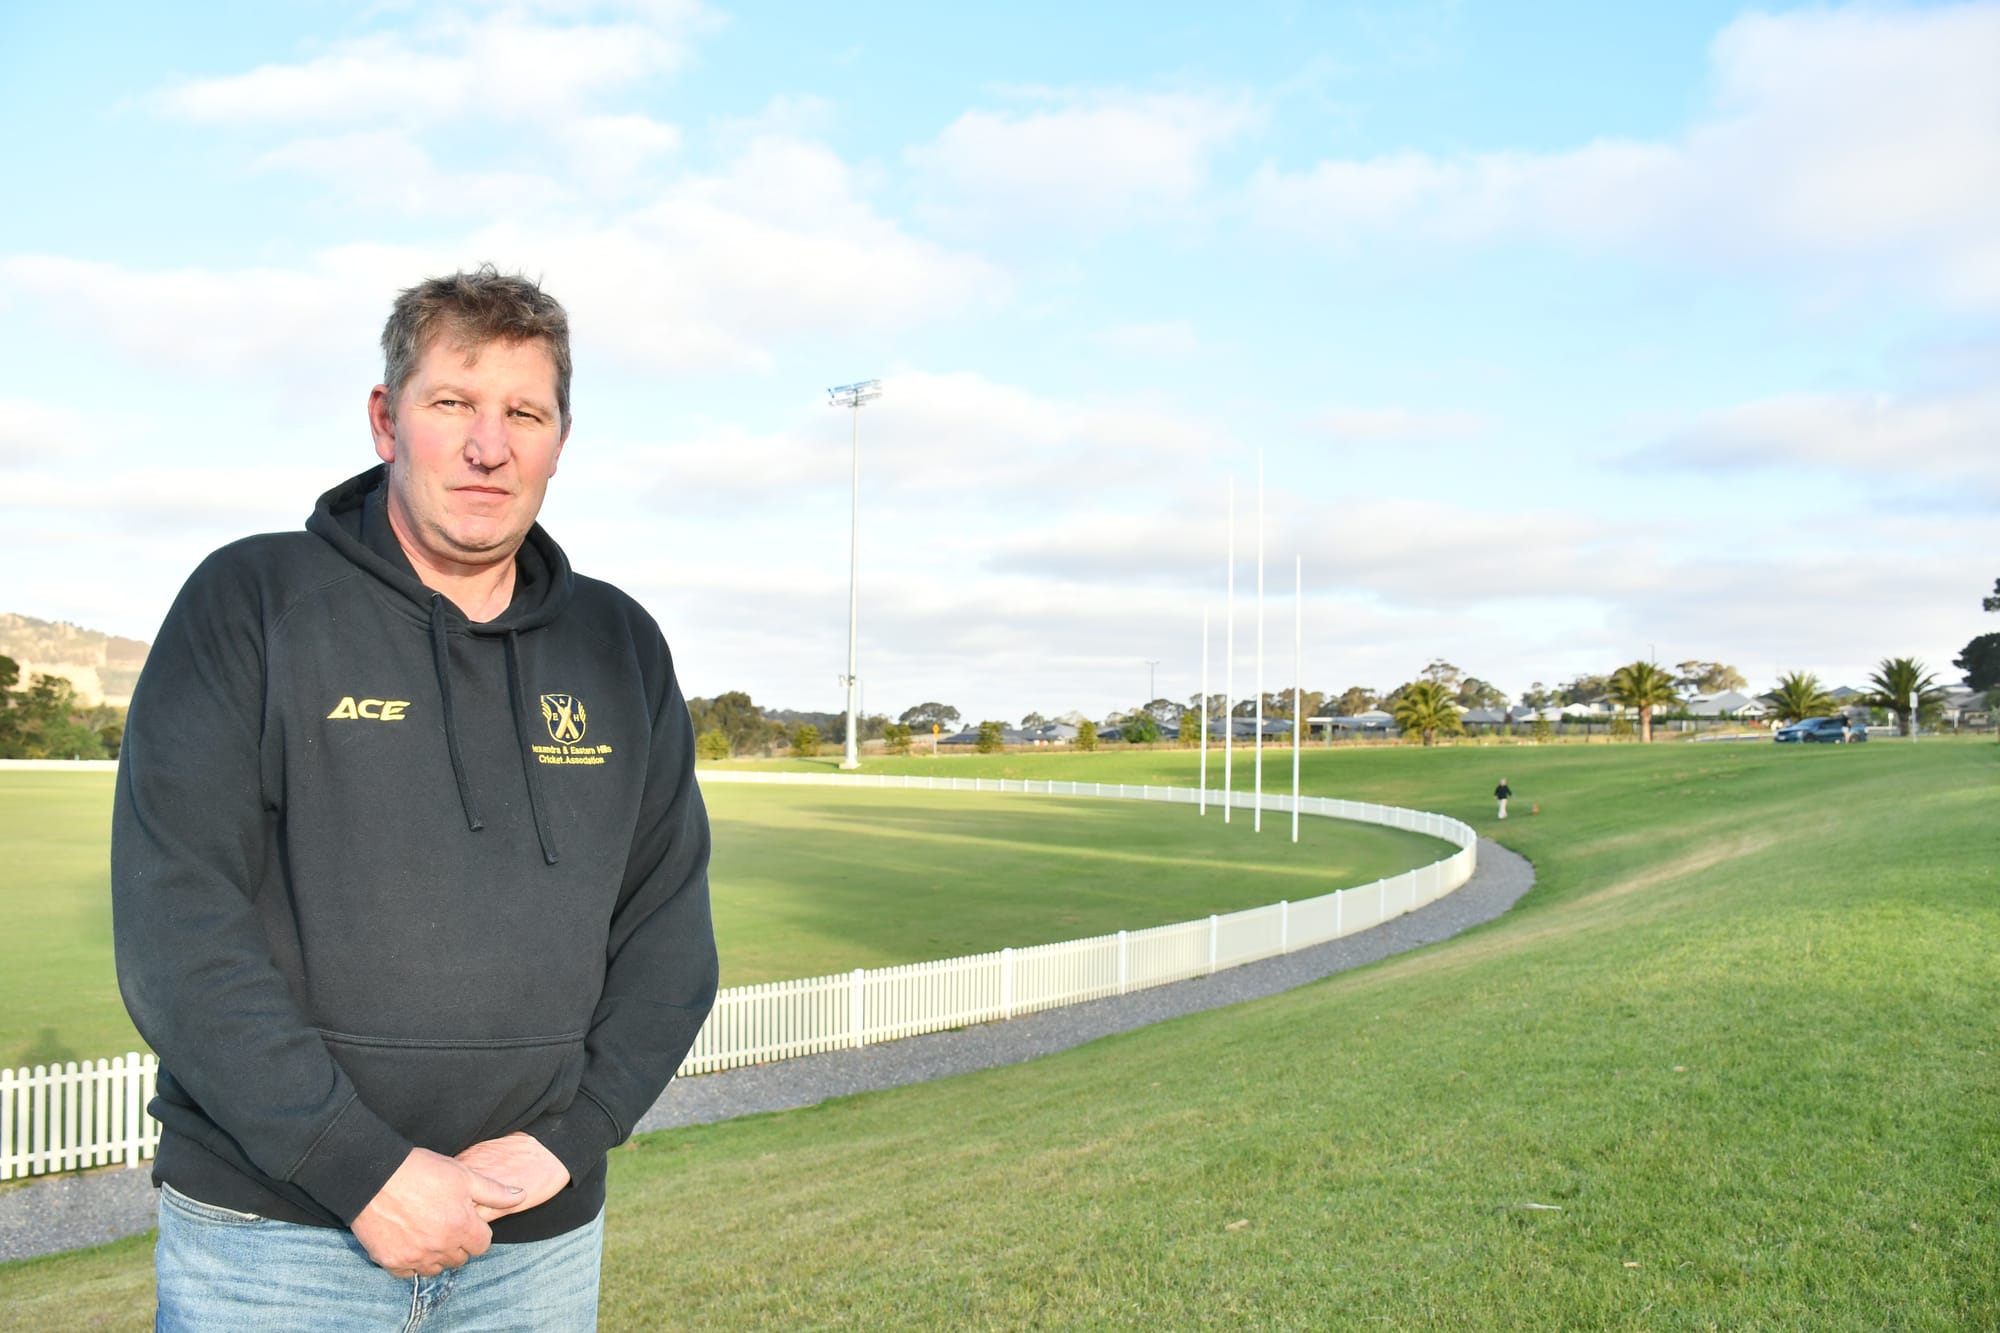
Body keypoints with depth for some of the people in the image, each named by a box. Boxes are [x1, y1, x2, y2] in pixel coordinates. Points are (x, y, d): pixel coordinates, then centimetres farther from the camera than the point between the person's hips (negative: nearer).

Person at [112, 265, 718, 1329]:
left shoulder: (620, 645, 4)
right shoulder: (249, 603, -5)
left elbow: (669, 929, 5)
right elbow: (177, 928, -13)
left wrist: (567, 1139, -7)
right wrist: (364, 1168, -17)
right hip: (273, 1230, -2)